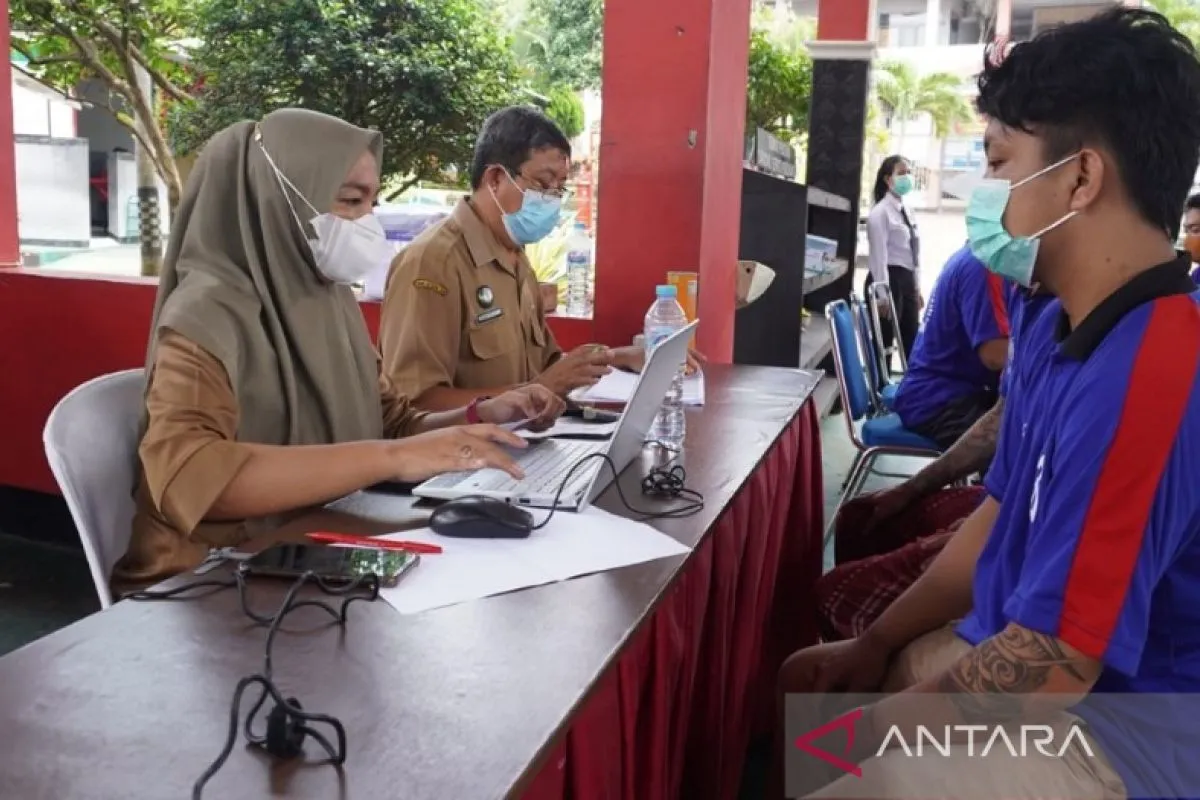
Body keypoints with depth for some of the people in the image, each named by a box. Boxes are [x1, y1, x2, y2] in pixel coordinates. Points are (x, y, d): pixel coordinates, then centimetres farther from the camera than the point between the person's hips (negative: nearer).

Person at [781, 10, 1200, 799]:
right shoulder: (1061, 328, 4)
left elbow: (1051, 668, -28)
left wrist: (871, 731, -13)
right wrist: (872, 647, 9)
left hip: (1114, 736, -9)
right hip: (1020, 654, 9)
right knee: (798, 687, 15)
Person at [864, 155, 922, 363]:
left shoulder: (905, 211, 15)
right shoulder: (880, 212, -9)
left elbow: (912, 253, 18)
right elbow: (878, 255, -15)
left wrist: (916, 287, 17)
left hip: (906, 280, 8)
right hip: (889, 279, -8)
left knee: (912, 342, 12)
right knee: (883, 342, -2)